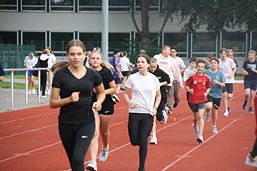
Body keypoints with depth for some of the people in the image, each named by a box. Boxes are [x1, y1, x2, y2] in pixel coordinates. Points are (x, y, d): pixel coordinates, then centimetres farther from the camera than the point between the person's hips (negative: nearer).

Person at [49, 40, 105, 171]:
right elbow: (53, 103, -5)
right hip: (66, 124, 1)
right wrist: (69, 99, -22)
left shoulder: (92, 75, -1)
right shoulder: (61, 74, -6)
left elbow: (101, 92, 19)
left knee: (78, 159, -17)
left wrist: (98, 102, -3)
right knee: (73, 160, 13)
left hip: (86, 123, -1)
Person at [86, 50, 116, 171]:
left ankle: (105, 149, 52)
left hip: (106, 106, -1)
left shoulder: (106, 72, -10)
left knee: (104, 132, 18)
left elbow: (114, 89, -5)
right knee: (94, 133, -12)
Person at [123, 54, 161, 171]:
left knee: (143, 141, -8)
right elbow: (126, 93, 7)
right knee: (134, 141, -1)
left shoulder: (153, 79, 1)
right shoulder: (132, 78, -1)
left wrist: (155, 108, -1)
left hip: (148, 114, -1)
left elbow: (158, 96, 14)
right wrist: (128, 101, -14)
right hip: (134, 113, 1)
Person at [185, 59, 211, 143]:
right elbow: (186, 85, 3)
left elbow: (208, 87, 15)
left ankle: (200, 136, -18)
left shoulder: (206, 78, 2)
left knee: (200, 116, -16)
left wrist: (206, 93, -3)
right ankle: (195, 125, 51)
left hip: (202, 99, -1)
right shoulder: (192, 77, -3)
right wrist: (189, 90, -16)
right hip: (193, 100, 1)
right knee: (196, 117, 13)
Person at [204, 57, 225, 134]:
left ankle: (214, 126, 28)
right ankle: (208, 113, 11)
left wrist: (218, 83, -21)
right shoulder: (206, 72, -1)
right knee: (209, 106, -27)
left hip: (217, 94, 1)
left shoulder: (220, 73, -3)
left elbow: (223, 84, -3)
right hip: (209, 93, -1)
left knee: (214, 110, 9)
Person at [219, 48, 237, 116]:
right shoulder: (218, 61, -5)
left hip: (230, 80, 0)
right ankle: (225, 110, 4)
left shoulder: (230, 60, -8)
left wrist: (232, 74, -10)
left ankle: (228, 107, 27)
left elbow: (234, 68, 5)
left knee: (229, 96, -3)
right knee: (224, 95, -9)